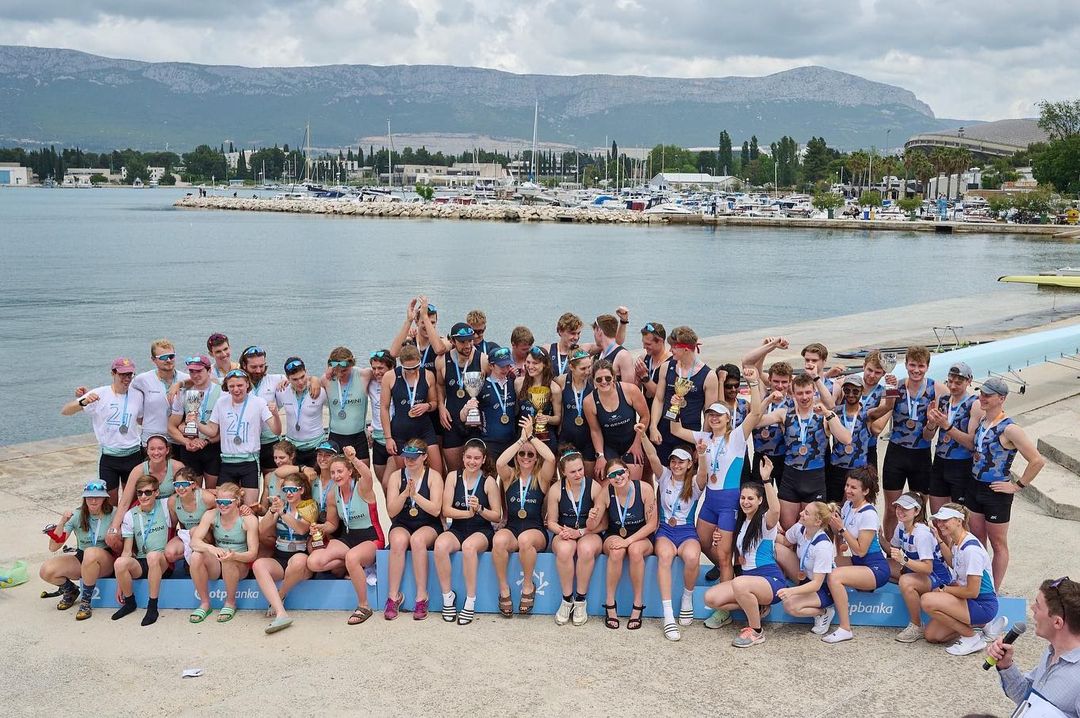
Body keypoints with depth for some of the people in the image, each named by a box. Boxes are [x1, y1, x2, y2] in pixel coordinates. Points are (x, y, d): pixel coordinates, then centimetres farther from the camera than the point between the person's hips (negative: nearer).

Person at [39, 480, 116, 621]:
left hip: (107, 562, -3)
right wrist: (62, 523, -24)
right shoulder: (76, 516, -6)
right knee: (46, 571, -20)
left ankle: (85, 601, -19)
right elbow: (53, 547, -12)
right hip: (81, 560, 3)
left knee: (91, 553, -38)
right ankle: (71, 591, 13)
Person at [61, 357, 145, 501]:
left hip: (133, 456, 2)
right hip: (109, 458, -2)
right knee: (110, 502, 7)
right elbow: (65, 411, -12)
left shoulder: (137, 395, 2)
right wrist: (83, 402, -31)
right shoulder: (99, 394, -8)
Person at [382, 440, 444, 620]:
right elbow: (391, 512, -5)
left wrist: (415, 494, -23)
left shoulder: (433, 476, -3)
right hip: (402, 525, 2)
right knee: (398, 541, -33)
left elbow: (436, 510, -12)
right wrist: (405, 493, -20)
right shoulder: (396, 476, 2)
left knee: (417, 540, -35)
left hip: (428, 526, -1)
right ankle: (393, 596, -25)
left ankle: (422, 597, -27)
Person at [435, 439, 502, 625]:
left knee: (469, 546, -37)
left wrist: (480, 509, -17)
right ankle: (447, 596, -15)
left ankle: (470, 602, -25)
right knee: (440, 545, -31)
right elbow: (446, 510, -1)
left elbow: (497, 516, 1)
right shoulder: (453, 477, 5)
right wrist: (468, 513, -15)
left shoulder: (489, 482, 0)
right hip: (457, 530, 2)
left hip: (482, 532, -2)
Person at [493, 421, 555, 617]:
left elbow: (551, 458, -16)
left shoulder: (541, 478, 5)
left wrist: (531, 436, -10)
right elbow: (499, 463, -14)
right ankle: (503, 589, -15)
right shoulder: (510, 476, 10)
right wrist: (521, 439, -12)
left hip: (536, 531, -1)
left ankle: (528, 586, -13)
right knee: (498, 540, -33)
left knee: (525, 539, -37)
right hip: (511, 528, 2)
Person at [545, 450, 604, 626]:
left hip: (589, 534, -1)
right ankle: (567, 599, -18)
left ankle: (580, 601, -20)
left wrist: (580, 532, -17)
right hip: (565, 534, 1)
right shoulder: (556, 490, -1)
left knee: (586, 549, -38)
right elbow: (551, 522, 7)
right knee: (564, 550, -37)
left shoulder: (595, 487, -5)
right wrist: (561, 531, -15)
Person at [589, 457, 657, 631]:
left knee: (635, 550, -35)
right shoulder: (606, 493, -13)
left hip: (641, 538, -1)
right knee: (616, 551, -34)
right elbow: (592, 527, -7)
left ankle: (638, 605, -21)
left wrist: (628, 541, -23)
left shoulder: (645, 489, -17)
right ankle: (610, 604, -21)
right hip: (615, 536, 1)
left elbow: (652, 524, -13)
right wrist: (592, 519, -32)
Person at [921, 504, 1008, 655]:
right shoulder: (957, 543, 4)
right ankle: (985, 625, 13)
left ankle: (972, 638, -8)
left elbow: (972, 591, -24)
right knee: (931, 635, 4)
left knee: (927, 600, -25)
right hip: (968, 601, 9)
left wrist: (944, 590, -11)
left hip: (983, 605, -9)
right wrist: (940, 541, 18)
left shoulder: (971, 549, -24)